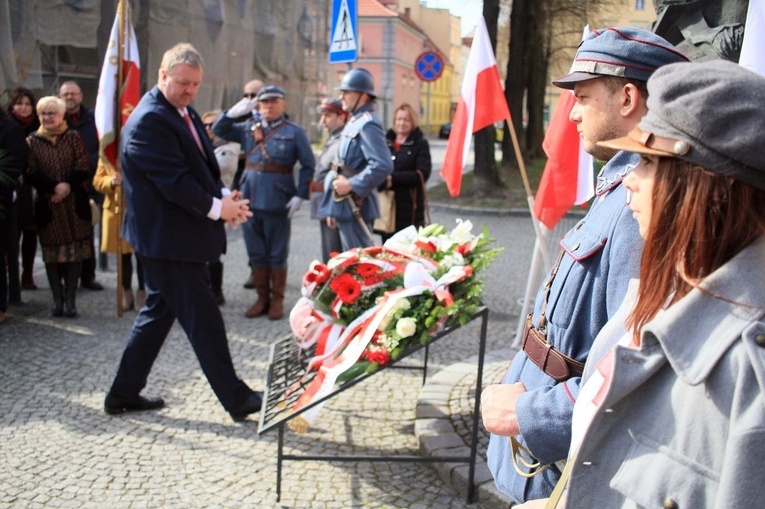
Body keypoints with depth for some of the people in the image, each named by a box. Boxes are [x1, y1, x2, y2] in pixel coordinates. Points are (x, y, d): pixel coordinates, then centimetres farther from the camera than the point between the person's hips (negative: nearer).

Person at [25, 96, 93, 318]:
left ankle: (70, 298, 6)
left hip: (75, 202, 0)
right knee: (52, 250, 4)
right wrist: (54, 187, -16)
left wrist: (68, 186, -17)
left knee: (75, 249, -1)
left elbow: (83, 168, -2)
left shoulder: (73, 137, 4)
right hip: (47, 205, 0)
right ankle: (57, 299, 12)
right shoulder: (32, 141, 4)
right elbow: (31, 173, -3)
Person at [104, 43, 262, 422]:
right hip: (168, 238, -10)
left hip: (176, 236, 10)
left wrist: (224, 195, -1)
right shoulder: (149, 120, -18)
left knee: (159, 310, 16)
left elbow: (203, 165, 16)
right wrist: (217, 207, -17)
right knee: (203, 317, -3)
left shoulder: (185, 114, 13)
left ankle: (124, 393, 27)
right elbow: (173, 180, -23)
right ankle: (237, 399, 8)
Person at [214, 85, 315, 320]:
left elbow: (308, 165, -3)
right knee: (256, 254, 10)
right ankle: (262, 298, 21)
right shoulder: (249, 127, 11)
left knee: (277, 254, 5)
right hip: (250, 198, 4)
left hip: (277, 201, -4)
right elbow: (219, 130, 11)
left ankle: (277, 300, 16)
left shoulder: (295, 132, -1)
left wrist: (300, 195, -11)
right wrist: (234, 112, -5)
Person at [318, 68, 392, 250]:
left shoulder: (368, 124, -16)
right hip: (346, 207, 10)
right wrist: (333, 210, 20)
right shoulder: (354, 122, 16)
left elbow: (383, 165, -28)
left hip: (354, 208, -10)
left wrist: (351, 184, -22)